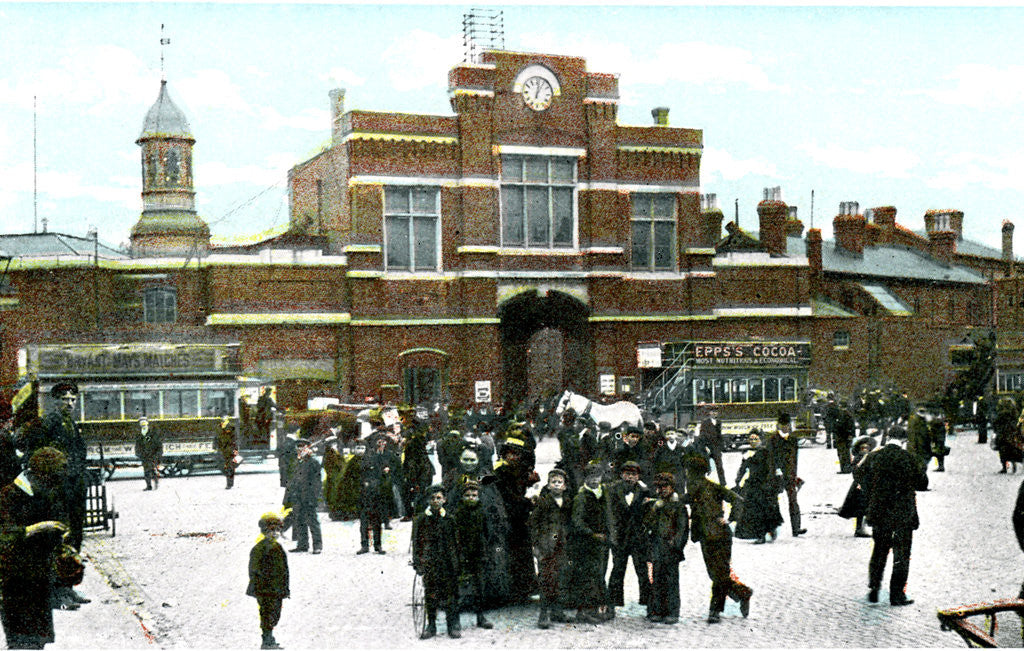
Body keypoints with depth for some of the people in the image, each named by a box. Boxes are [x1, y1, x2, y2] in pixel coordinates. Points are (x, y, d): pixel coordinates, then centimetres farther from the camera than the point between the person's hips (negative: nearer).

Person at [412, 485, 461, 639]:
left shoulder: (449, 519, 7)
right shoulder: (421, 520, 6)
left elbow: (455, 542, 11)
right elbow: (417, 542, 7)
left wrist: (456, 562, 6)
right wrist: (417, 563, 1)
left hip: (448, 562, 0)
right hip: (429, 562, 0)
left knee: (450, 592, -1)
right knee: (430, 593, 2)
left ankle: (454, 626, 8)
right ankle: (431, 625, 11)